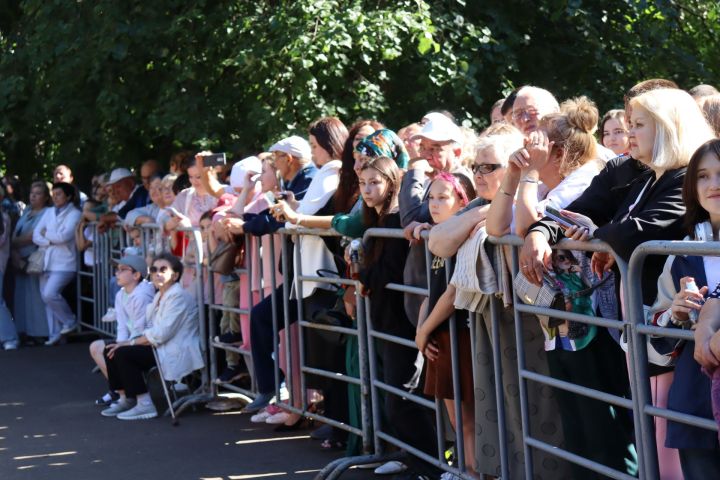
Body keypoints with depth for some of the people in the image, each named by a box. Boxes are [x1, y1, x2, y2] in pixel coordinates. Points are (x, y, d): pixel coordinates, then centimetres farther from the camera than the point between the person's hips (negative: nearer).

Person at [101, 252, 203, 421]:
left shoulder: (178, 296, -15)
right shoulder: (159, 296, 18)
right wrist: (126, 343, -1)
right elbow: (151, 329, 14)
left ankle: (144, 405, -18)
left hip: (177, 354, -10)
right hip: (161, 348, 10)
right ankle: (126, 399, 12)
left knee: (123, 354, -22)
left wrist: (129, 343, -17)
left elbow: (161, 333, -22)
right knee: (111, 351, 3)